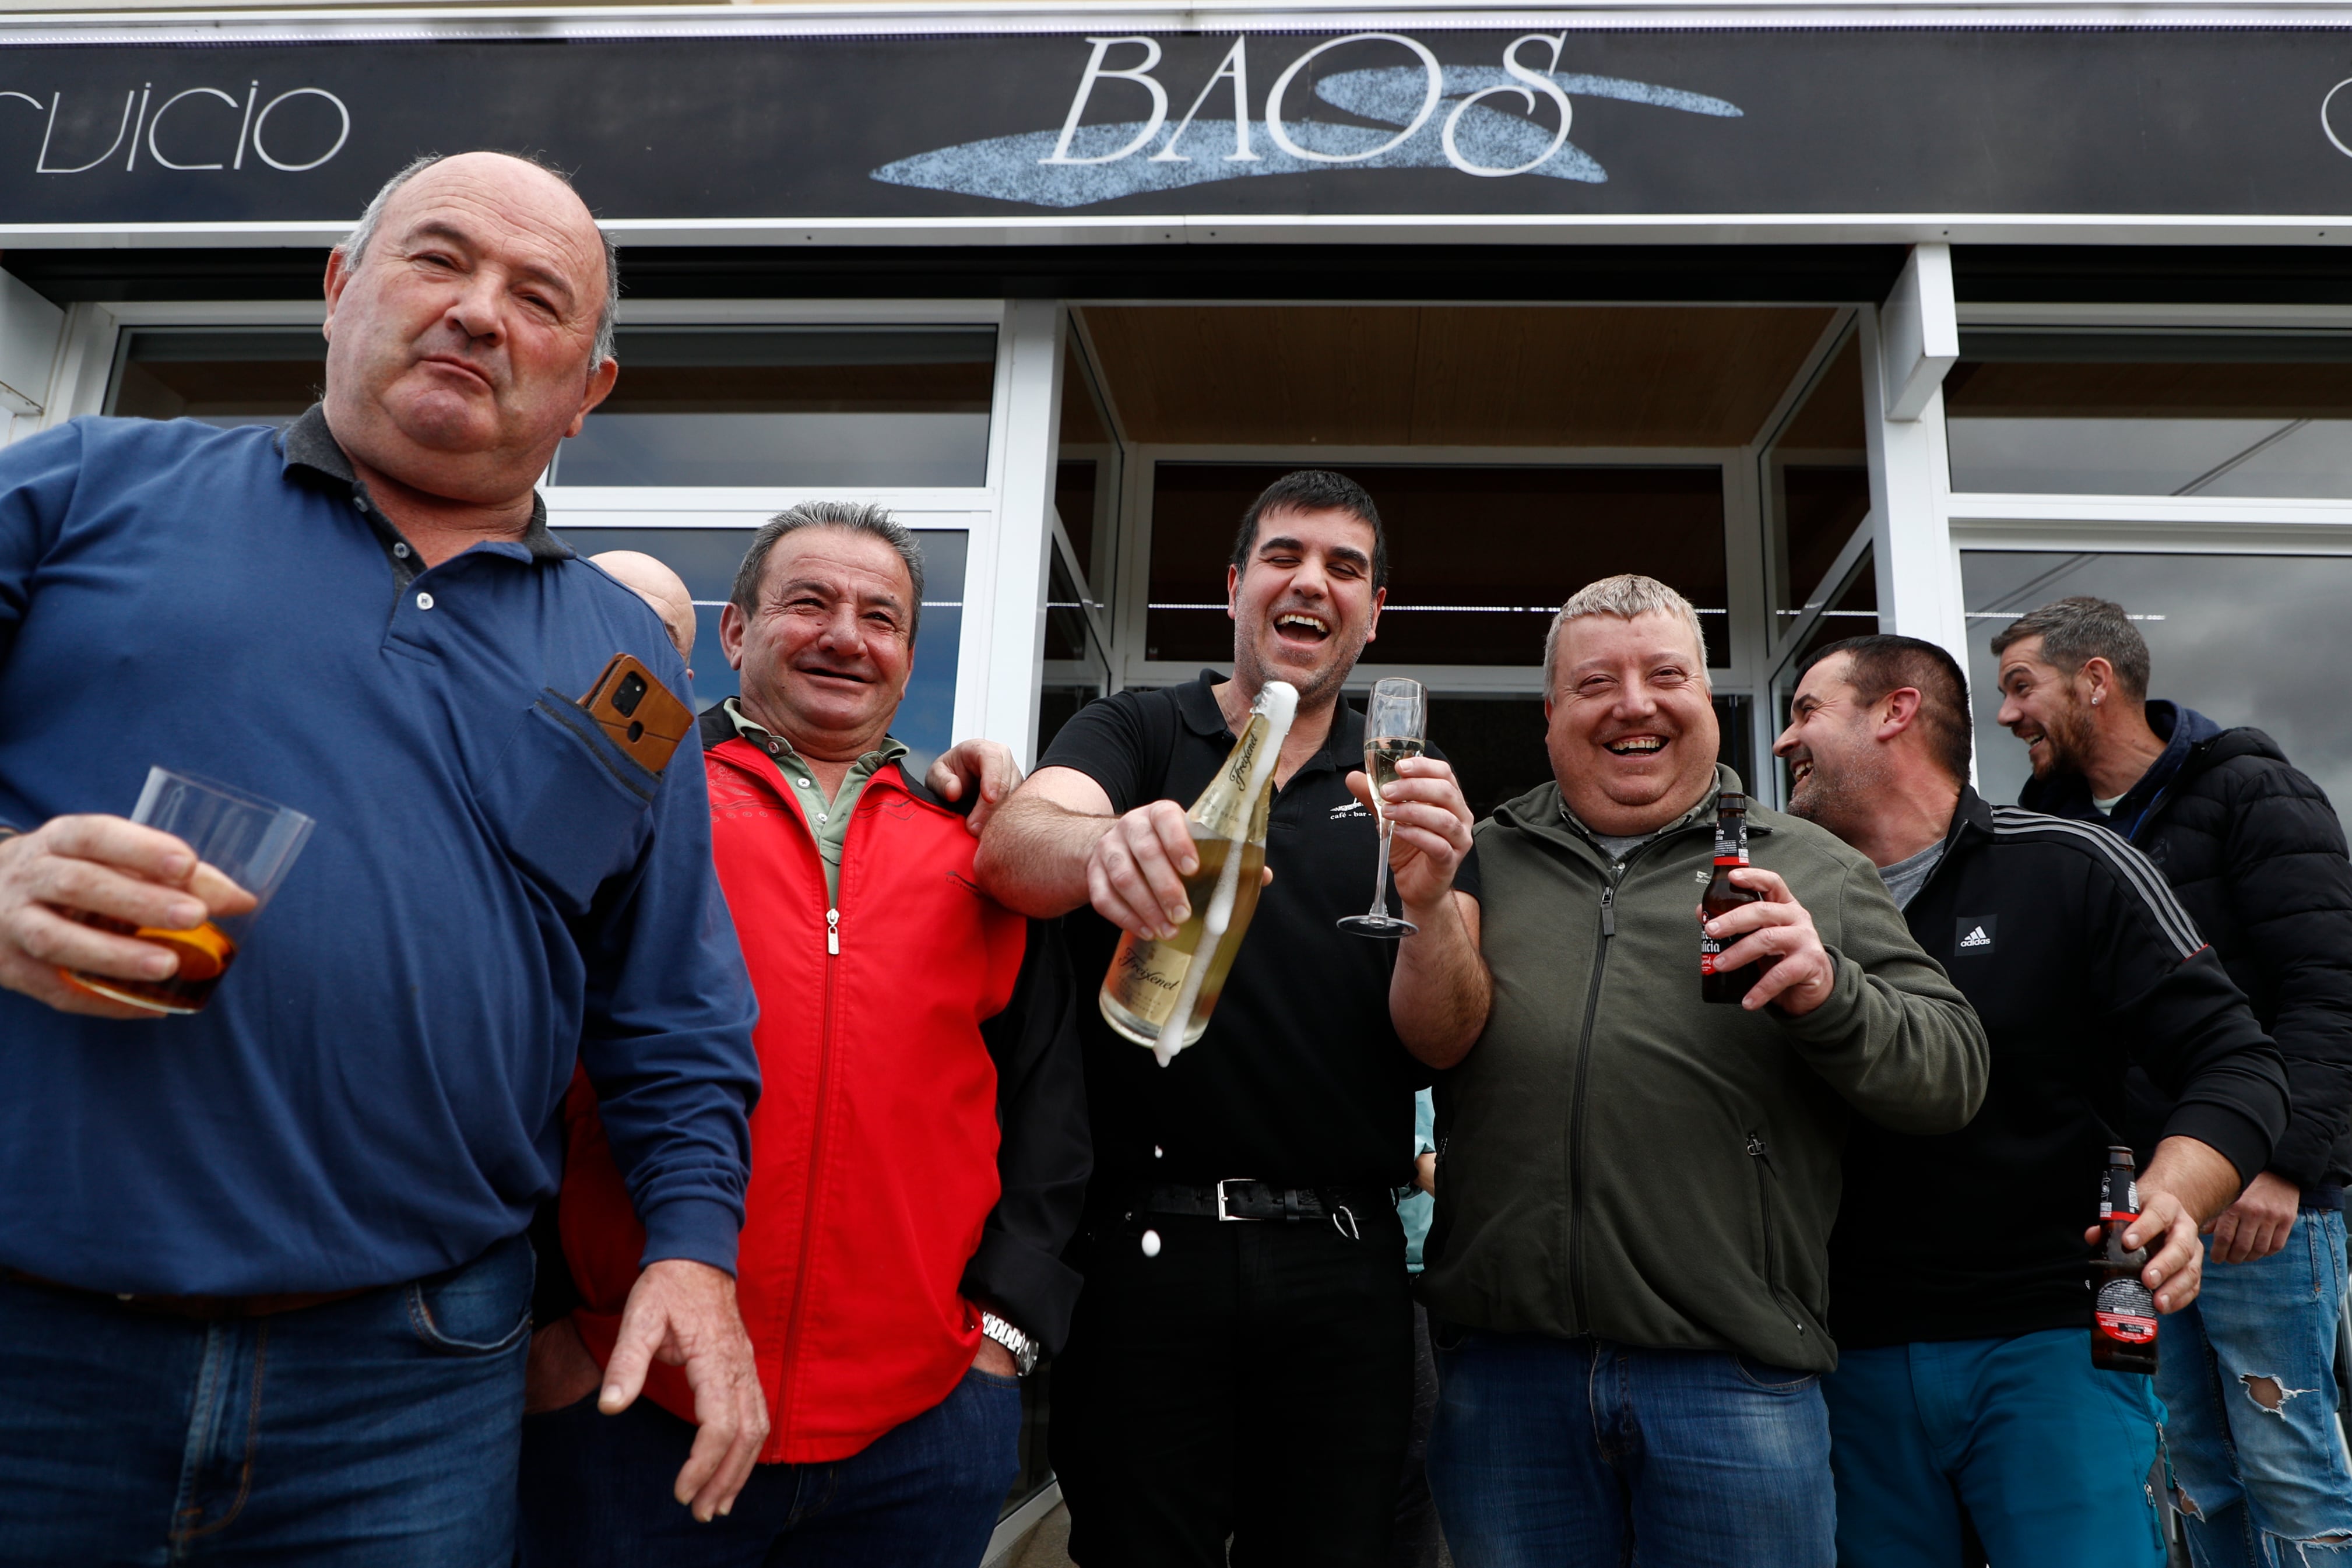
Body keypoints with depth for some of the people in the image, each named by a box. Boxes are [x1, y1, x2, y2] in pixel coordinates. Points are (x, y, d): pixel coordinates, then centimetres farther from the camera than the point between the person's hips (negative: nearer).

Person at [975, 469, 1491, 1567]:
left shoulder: (1406, 788, 9)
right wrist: (1110, 845, -42)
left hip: (1344, 1268, 2)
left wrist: (1430, 902, -23)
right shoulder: (1133, 734, 4)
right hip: (1149, 1244, -2)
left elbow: (1440, 1038, -1)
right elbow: (1013, 847, -18)